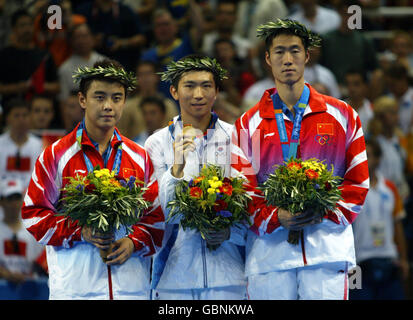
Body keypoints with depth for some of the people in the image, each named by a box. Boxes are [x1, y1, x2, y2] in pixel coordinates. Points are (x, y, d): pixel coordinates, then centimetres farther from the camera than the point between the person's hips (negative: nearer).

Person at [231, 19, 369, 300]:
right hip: (269, 247, 0)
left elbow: (358, 181, 9)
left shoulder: (342, 116, 11)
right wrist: (276, 218, -12)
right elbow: (242, 190, 6)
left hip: (327, 244, 0)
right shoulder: (249, 124, 11)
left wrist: (327, 213, -7)